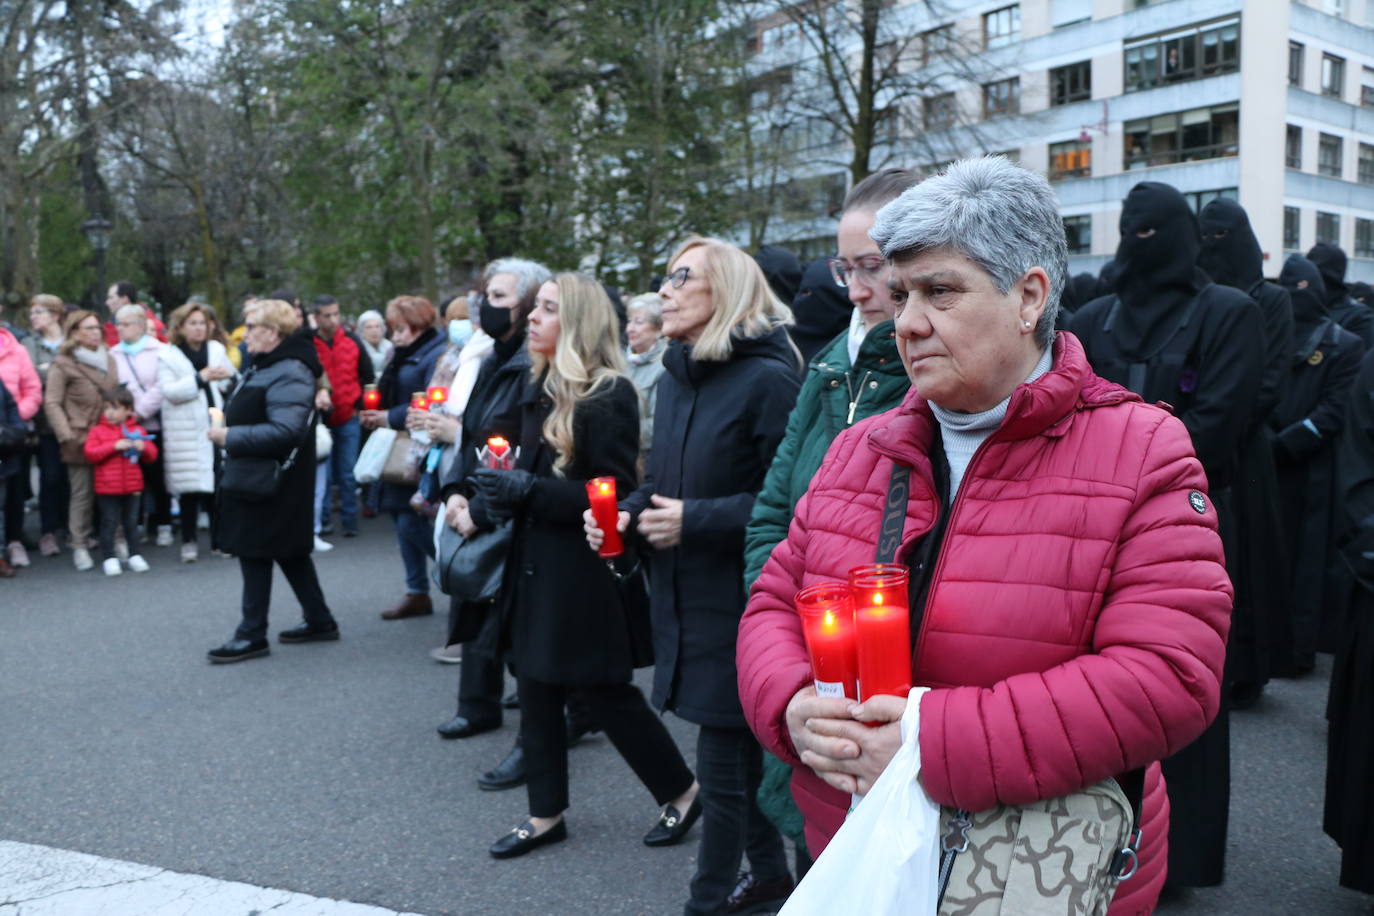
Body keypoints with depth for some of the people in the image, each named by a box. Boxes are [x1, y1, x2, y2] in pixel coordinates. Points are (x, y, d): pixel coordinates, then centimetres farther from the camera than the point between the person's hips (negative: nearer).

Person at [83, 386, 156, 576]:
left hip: (133, 487, 3)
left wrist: (143, 447, -14)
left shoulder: (138, 431, 6)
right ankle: (109, 557, 8)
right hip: (107, 489, -3)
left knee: (131, 522, 13)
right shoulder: (98, 431, -2)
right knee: (109, 522, 1)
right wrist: (115, 446, -21)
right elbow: (90, 453, -13)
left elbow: (152, 455, 9)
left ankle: (134, 555, 22)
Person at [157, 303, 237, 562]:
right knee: (191, 487, -1)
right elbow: (169, 391, -11)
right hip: (186, 432, -2)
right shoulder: (167, 356, 2)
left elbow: (236, 383, 15)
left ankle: (221, 537, 12)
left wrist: (229, 379, -8)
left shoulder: (217, 350, 12)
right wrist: (201, 378, -17)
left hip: (217, 426, 3)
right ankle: (188, 541, 12)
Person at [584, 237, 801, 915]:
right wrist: (626, 512, 0)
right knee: (741, 751, 19)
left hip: (739, 599, -8)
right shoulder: (675, 380, 11)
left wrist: (695, 520, -20)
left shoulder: (767, 379, -15)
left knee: (722, 763, 3)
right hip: (684, 597, 8)